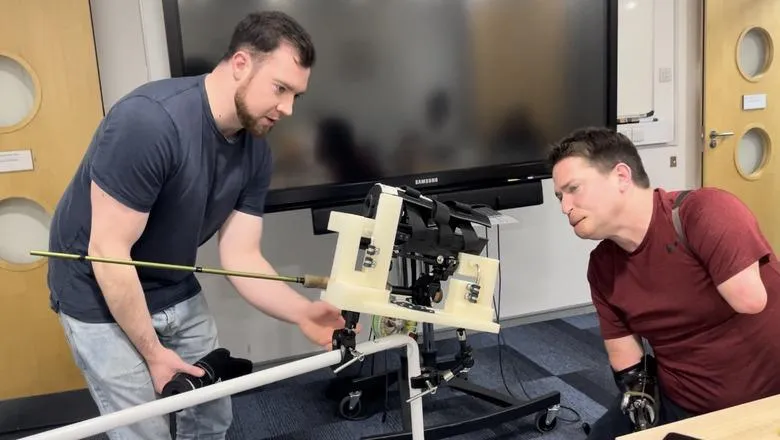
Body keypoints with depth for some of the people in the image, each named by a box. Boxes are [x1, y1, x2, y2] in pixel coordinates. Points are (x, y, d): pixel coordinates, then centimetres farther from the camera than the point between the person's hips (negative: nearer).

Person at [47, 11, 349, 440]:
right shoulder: (150, 121, -31)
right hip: (102, 298, -6)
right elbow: (108, 252, -26)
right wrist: (154, 352, -18)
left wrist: (302, 312, -25)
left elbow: (240, 257, -8)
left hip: (175, 292, 6)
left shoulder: (255, 150, -9)